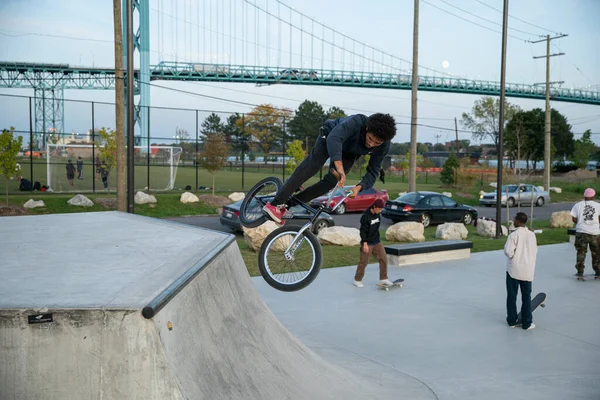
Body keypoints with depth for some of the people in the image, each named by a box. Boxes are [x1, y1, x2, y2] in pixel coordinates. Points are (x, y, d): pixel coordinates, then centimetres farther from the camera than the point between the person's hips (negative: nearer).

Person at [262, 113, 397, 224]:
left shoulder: (384, 147, -28)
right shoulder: (356, 122, -42)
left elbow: (373, 172, -22)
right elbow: (333, 138, -57)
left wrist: (359, 187, -43)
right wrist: (339, 167, -70)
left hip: (349, 153, 5)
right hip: (331, 136, -5)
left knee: (331, 182, -12)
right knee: (312, 165, -28)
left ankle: (287, 203, -4)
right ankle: (275, 204, -32)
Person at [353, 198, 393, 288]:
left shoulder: (378, 214, 5)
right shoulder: (366, 216, -18)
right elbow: (363, 231, -19)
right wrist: (365, 244, -21)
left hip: (376, 242, 7)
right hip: (367, 243, -7)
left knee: (383, 258, 2)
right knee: (363, 262, 0)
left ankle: (383, 279, 12)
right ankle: (357, 280, 16)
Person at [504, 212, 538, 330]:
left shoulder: (514, 235, -14)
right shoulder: (532, 234, 0)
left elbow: (508, 252, -18)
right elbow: (535, 252, 8)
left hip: (514, 270, -3)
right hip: (528, 270, 4)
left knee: (512, 296, 9)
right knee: (526, 296, 9)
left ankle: (512, 321, 15)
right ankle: (527, 323, 11)